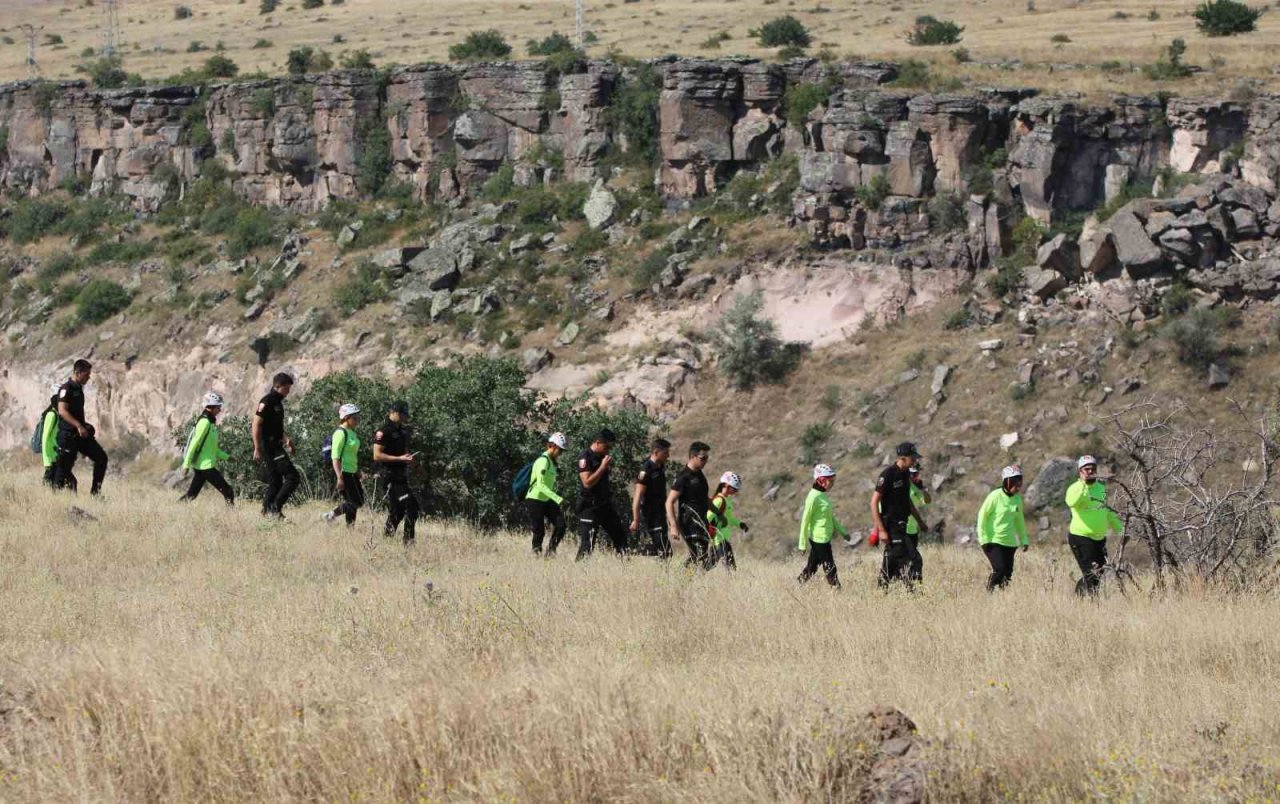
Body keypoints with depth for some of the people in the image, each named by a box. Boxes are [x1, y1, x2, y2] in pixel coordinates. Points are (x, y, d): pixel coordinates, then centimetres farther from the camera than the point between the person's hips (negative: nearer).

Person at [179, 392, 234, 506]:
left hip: (201, 466, 10)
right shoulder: (205, 422, -15)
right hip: (205, 466, -10)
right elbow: (194, 443, -18)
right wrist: (186, 464, -19)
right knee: (228, 492, -8)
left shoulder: (211, 422, 14)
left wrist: (226, 457, 18)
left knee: (192, 494, 12)